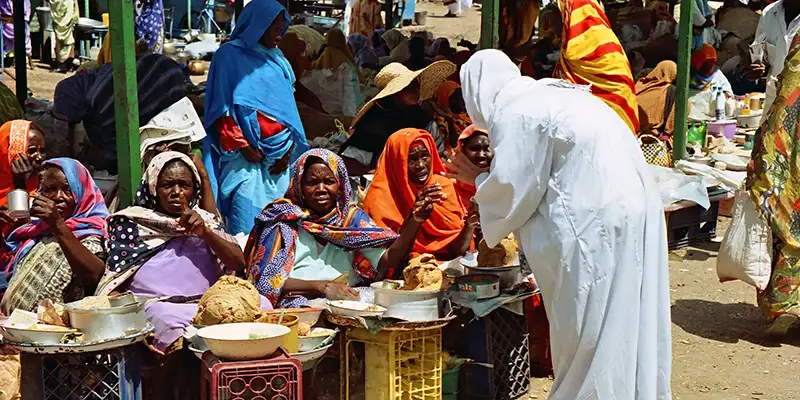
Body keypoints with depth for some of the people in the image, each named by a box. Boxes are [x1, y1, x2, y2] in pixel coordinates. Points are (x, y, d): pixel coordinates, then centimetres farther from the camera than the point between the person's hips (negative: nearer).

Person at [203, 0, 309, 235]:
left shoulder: (277, 59, 17)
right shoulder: (230, 55, 0)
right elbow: (222, 108, -5)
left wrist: (289, 149, 5)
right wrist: (242, 146, -11)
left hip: (279, 154, 6)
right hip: (247, 154, -5)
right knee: (247, 219, -11)